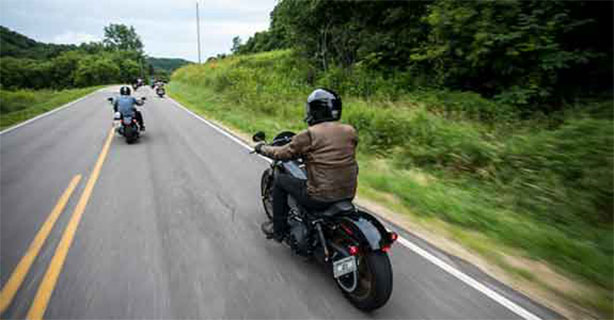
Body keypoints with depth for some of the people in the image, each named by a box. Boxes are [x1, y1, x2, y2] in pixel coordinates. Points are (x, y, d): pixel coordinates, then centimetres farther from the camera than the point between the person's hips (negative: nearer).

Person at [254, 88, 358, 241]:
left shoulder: (309, 135, -12)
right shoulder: (350, 131, 3)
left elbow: (284, 153, -2)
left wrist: (263, 148, 17)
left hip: (320, 197, -6)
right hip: (348, 195, 7)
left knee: (280, 180, 14)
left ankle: (278, 230, 25)